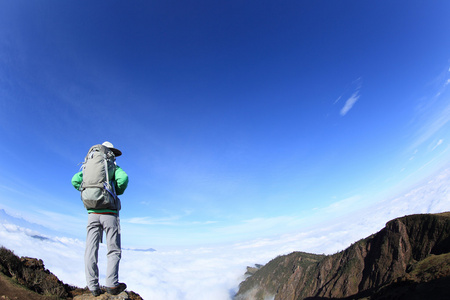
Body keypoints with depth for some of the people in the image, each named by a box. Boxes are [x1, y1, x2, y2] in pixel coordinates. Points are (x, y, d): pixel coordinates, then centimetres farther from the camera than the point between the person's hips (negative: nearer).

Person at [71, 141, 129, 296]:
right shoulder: (113, 166, 3)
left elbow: (75, 180, 5)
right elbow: (123, 178, -16)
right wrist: (117, 192, 1)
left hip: (92, 213, 4)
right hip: (109, 213, -4)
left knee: (91, 250, 5)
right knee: (114, 250, 1)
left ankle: (93, 286, 5)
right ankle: (111, 284, -6)